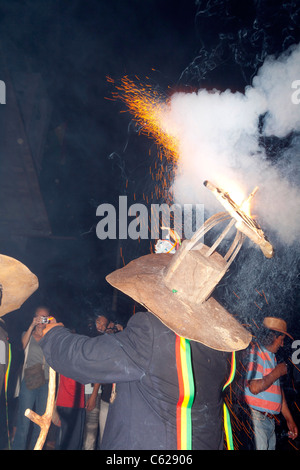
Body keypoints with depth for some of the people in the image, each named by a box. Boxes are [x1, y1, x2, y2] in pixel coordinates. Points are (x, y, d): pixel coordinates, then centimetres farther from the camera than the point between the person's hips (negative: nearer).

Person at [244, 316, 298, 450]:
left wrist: (289, 419, 22)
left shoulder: (271, 356, 18)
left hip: (270, 419, 9)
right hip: (256, 418, -9)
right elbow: (254, 387, -24)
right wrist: (277, 372, -10)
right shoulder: (255, 353, -12)